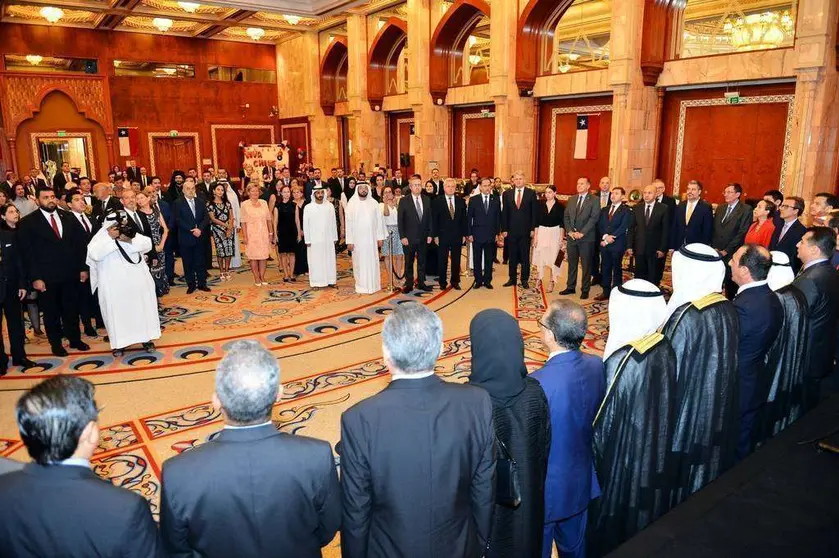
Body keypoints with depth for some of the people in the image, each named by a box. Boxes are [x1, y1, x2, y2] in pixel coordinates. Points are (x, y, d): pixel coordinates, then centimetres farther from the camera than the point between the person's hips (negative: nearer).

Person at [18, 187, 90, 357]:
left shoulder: (68, 218, 7)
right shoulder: (28, 223, -3)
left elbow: (79, 244, 9)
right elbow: (27, 253, -6)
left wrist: (82, 268, 3)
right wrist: (35, 278, -11)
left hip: (70, 274, 3)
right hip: (46, 277, -3)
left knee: (72, 309, 13)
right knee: (51, 312, 10)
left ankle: (75, 339, 27)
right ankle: (56, 343, 24)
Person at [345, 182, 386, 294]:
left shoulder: (374, 203, 3)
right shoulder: (351, 204, -2)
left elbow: (379, 220, 4)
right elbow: (349, 222, -2)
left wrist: (380, 237, -1)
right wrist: (349, 241, -6)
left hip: (371, 238, 1)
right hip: (357, 239, -1)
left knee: (372, 262, 5)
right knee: (360, 262, 4)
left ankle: (373, 286, 15)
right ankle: (362, 287, 12)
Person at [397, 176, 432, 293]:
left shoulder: (427, 200, 6)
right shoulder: (404, 201, -5)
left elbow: (429, 218, 9)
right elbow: (400, 220, -6)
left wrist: (429, 234, 3)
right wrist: (402, 237, -12)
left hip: (423, 237, 3)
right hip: (409, 238, -3)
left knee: (422, 262, 11)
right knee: (409, 263, 6)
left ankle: (421, 283, 21)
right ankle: (409, 284, 15)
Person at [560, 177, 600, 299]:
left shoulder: (594, 200, -3)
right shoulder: (571, 199, 13)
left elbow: (594, 218, -11)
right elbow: (566, 216, 10)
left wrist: (582, 233, -16)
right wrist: (569, 231, -5)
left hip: (586, 238, -5)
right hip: (571, 237, 5)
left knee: (586, 265, 3)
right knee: (571, 263, 11)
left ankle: (585, 290, 11)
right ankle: (570, 287, 21)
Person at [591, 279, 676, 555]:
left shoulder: (622, 360, -30)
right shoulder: (665, 348, -10)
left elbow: (607, 421, -19)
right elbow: (661, 407, 3)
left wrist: (594, 449, -2)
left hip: (624, 457, -7)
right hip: (656, 454, 7)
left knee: (616, 516, 15)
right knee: (646, 505, 27)